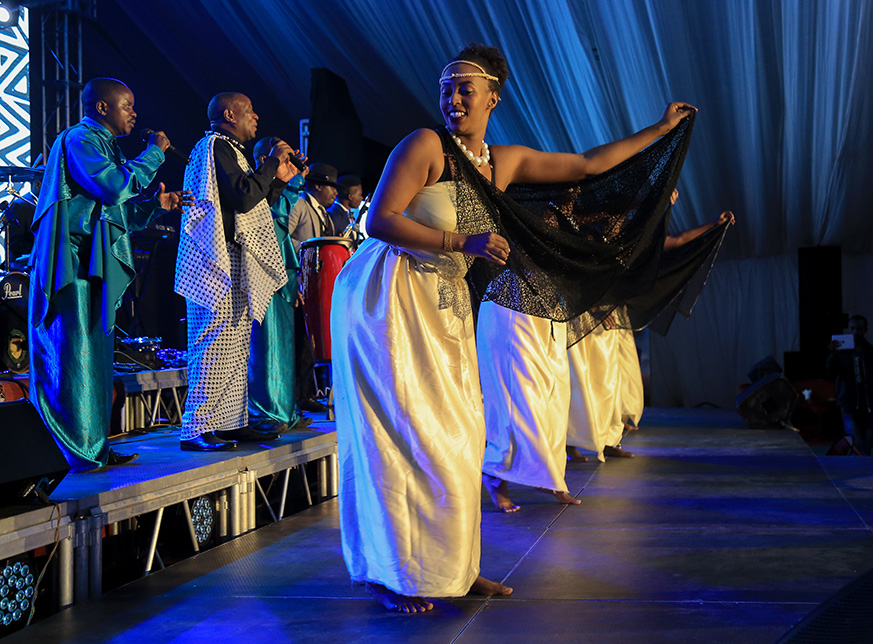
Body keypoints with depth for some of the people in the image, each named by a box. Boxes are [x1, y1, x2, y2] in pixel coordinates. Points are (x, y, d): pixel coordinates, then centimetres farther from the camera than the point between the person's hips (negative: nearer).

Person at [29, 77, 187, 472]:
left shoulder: (103, 145, 24)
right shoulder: (79, 139, -5)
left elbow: (117, 213, 23)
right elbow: (116, 187, -18)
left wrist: (155, 204, 9)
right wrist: (154, 153, -7)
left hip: (95, 269, 10)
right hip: (74, 266, -10)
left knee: (95, 359, 9)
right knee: (76, 357, -8)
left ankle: (95, 450, 14)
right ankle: (82, 454, -5)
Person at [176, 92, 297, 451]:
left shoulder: (229, 150, 25)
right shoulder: (215, 146, -8)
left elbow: (251, 206, 26)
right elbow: (243, 197, -21)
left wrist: (280, 179, 20)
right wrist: (272, 163, -9)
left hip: (236, 267, 11)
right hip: (220, 263, -11)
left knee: (236, 346, 10)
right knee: (214, 344, -11)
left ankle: (233, 422, 15)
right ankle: (196, 431, -8)